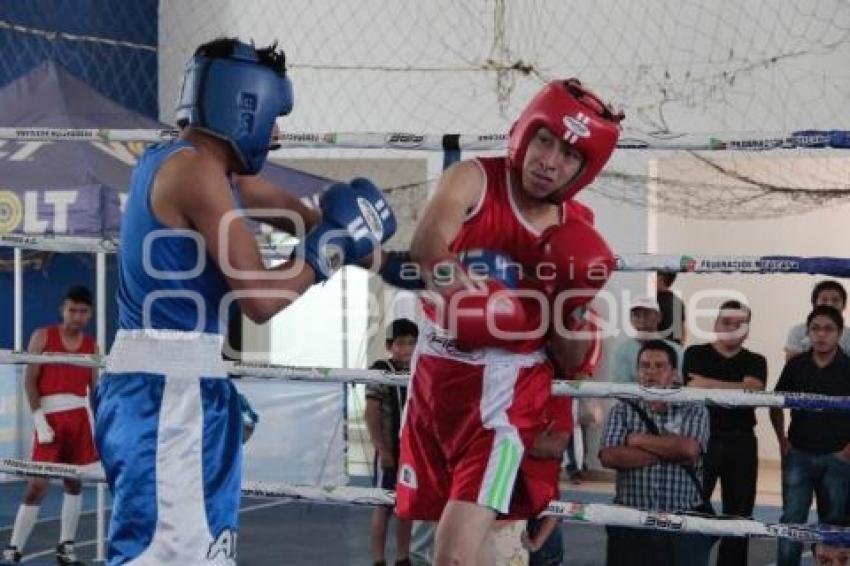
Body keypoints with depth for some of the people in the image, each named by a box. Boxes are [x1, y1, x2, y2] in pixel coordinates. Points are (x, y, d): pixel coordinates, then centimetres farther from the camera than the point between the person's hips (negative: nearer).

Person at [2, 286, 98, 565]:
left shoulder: (91, 346, 10)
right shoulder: (43, 336, 1)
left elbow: (93, 387, 10)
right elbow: (30, 380, -3)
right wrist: (39, 419, -12)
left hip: (79, 417, 4)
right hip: (49, 417, -4)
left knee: (74, 482, 5)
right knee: (38, 484, -8)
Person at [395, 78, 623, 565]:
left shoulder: (579, 237, -2)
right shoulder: (472, 180, -5)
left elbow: (570, 360, 1)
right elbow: (427, 247, -27)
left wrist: (575, 305, -15)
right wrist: (462, 290, -41)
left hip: (504, 388, -2)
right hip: (436, 374, 2)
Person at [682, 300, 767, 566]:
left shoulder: (755, 362, 9)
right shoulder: (696, 354, 3)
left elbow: (753, 390, -11)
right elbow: (696, 386, -14)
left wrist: (710, 386, -15)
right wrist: (741, 388, -12)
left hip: (741, 443, 3)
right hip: (701, 440, -3)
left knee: (739, 514, 8)